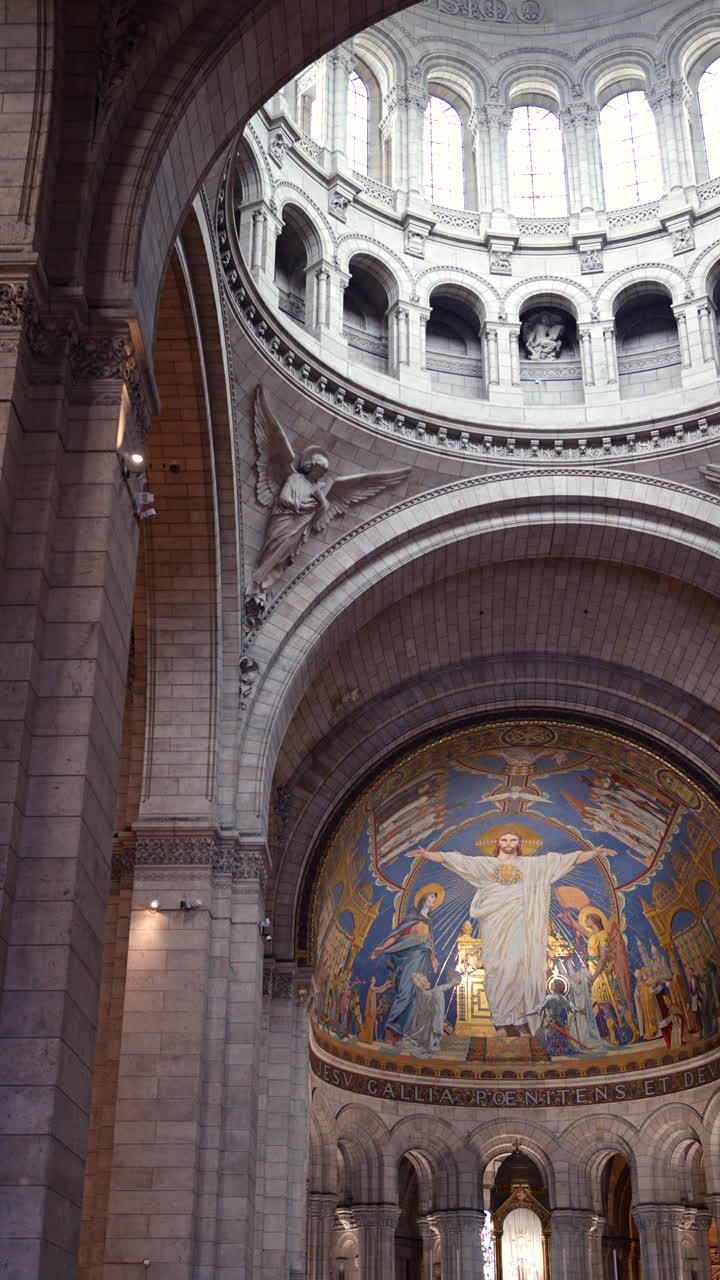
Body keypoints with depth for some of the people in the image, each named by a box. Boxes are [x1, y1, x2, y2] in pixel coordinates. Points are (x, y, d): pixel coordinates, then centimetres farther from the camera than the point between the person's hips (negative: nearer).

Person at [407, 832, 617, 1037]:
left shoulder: (531, 864, 12)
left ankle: (518, 1020, -6)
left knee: (518, 968, -9)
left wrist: (593, 853, 2)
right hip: (495, 924, 0)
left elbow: (566, 859, 8)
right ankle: (501, 1021, -2)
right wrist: (428, 854, -3)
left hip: (517, 923, 0)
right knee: (497, 969, -5)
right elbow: (457, 860, 5)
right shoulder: (486, 864, 12)